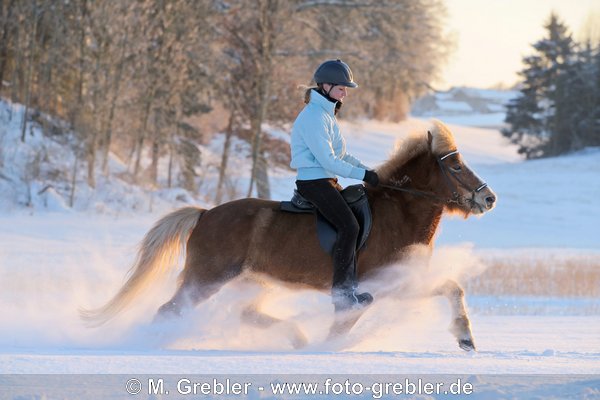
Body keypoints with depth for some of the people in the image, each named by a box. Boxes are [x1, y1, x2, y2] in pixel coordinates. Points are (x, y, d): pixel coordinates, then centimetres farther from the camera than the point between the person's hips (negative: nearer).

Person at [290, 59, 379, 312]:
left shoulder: (326, 114, 17)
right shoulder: (314, 117, -16)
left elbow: (341, 154, 24)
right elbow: (328, 160, -21)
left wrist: (366, 170, 12)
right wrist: (362, 175, -18)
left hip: (326, 181, 11)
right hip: (314, 182, -11)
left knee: (357, 222, 8)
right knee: (349, 226, -20)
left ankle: (349, 287, 8)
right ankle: (341, 293, -19)